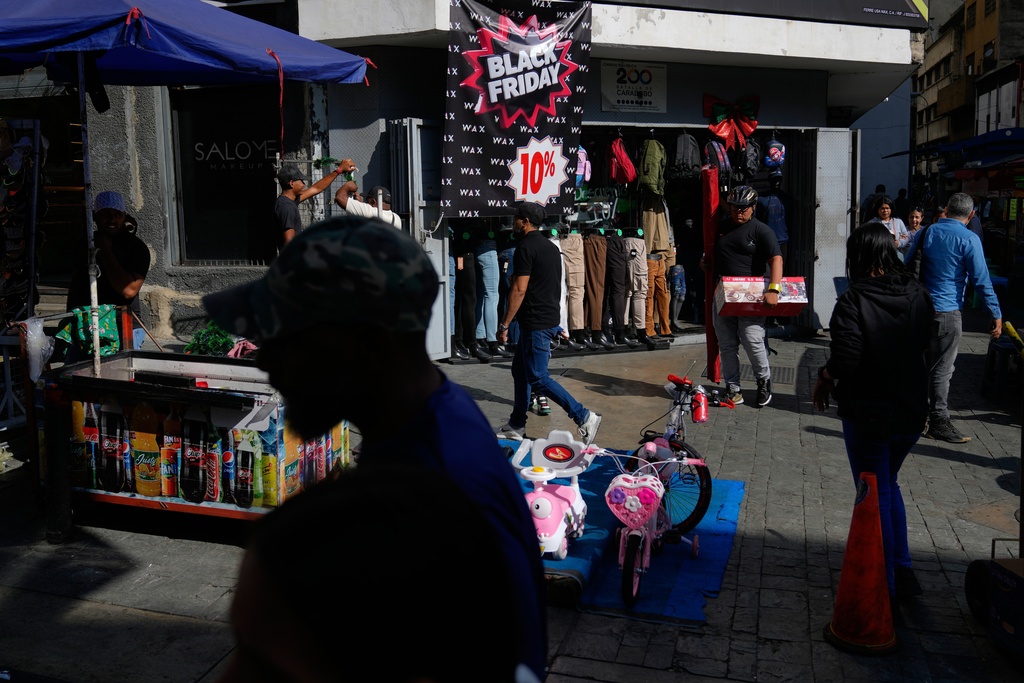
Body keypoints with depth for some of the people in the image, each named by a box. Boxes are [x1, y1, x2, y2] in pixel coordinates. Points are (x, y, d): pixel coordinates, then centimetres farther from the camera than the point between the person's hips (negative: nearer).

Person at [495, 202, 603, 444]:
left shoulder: (526, 247, -14)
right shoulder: (550, 247, 15)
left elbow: (519, 290, -19)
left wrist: (504, 324, -15)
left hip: (536, 323, -10)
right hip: (549, 317, 10)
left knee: (538, 378, -5)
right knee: (520, 369, 16)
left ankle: (584, 417, -5)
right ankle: (516, 426, 22)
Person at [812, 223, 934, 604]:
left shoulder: (853, 302, -22)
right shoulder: (919, 296, -2)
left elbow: (845, 362, -25)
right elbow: (924, 346, 9)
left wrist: (824, 377, -5)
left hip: (867, 415, -6)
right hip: (911, 411, 6)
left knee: (875, 497, 9)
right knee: (888, 486, 25)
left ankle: (886, 584, 20)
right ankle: (903, 572, 30)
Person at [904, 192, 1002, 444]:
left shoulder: (929, 231, 6)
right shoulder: (969, 239, -11)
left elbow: (907, 263, 13)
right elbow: (981, 280, -11)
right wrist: (996, 315, -5)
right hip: (947, 312, -6)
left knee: (922, 363, 17)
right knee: (942, 369, -1)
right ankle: (939, 423, 4)